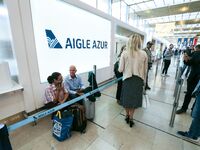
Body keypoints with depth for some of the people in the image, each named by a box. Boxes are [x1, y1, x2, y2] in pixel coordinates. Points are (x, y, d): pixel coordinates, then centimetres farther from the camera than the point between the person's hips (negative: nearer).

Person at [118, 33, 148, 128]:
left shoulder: (124, 53, -10)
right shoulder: (144, 54, -4)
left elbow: (120, 69, -9)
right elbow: (145, 70, 2)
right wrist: (144, 81, 16)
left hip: (127, 79, -1)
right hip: (138, 80, 2)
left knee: (126, 98, 19)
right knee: (134, 98, 18)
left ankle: (127, 116, 38)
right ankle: (131, 118, 31)